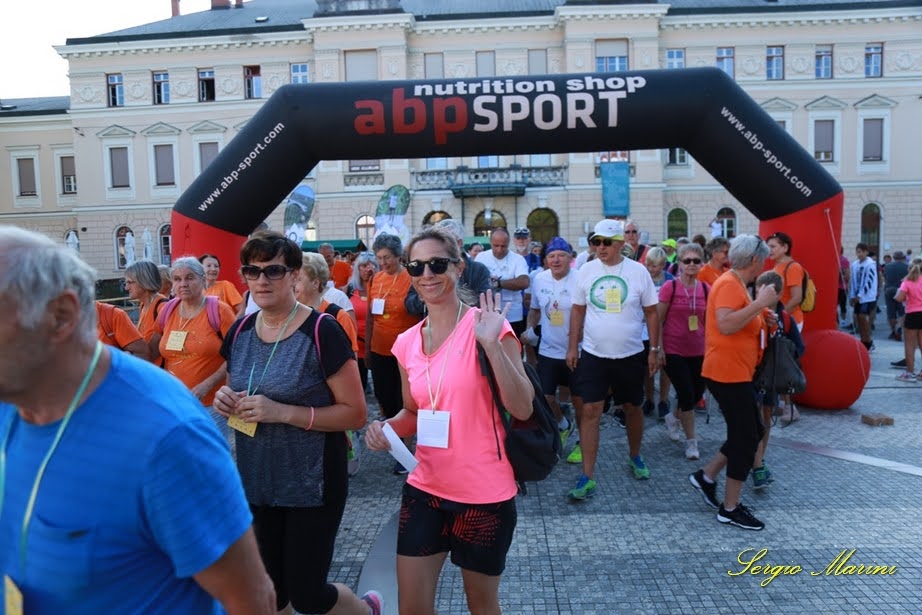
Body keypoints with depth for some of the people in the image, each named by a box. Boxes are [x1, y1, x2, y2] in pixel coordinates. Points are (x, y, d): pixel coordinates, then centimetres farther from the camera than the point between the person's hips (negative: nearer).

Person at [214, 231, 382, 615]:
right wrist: (226, 400, -8)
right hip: (256, 482, 6)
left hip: (313, 484, -6)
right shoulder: (240, 331, 1)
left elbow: (355, 413, -17)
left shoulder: (322, 332, -18)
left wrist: (283, 413, -27)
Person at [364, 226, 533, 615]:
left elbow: (523, 409, -17)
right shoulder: (406, 343, 2)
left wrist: (491, 344, -27)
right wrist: (387, 428, -5)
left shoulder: (487, 326, -12)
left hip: (484, 494, -4)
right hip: (424, 489, 4)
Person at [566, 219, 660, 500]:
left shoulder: (638, 271, -5)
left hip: (630, 355, 0)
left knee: (633, 408, 16)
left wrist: (654, 349, -1)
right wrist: (572, 346, 1)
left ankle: (635, 456, 41)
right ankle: (587, 478, 3)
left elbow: (651, 312, 2)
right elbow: (578, 310, 5)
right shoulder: (587, 270, -1)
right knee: (590, 411, -4)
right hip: (593, 354, 0)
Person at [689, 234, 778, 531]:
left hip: (736, 372, 11)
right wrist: (760, 303, -27)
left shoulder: (736, 283, 15)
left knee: (752, 432, 17)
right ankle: (730, 508, 10)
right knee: (746, 437, -2)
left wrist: (761, 317, 11)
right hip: (728, 372, -10)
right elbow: (726, 325, -31)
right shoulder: (729, 284, -17)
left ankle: (706, 476, 25)